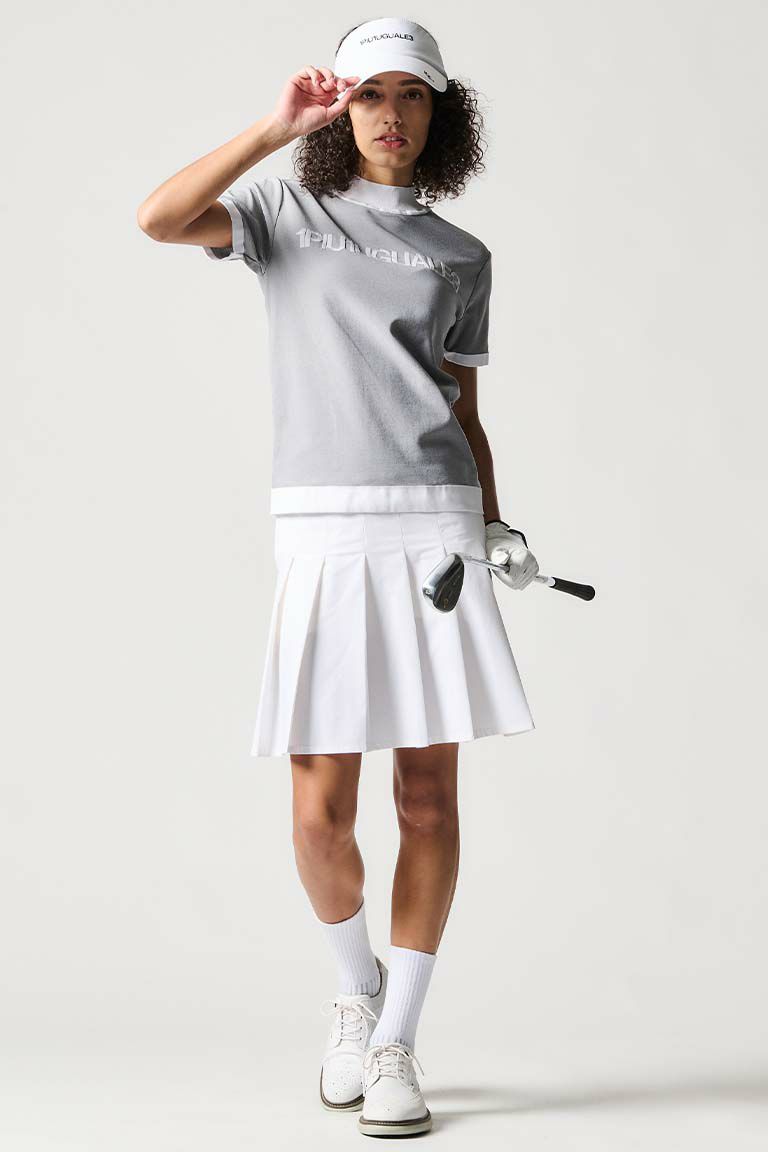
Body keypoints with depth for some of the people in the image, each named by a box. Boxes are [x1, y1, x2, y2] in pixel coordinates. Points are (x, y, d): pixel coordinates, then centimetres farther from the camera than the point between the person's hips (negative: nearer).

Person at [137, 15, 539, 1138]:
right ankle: (356, 985, 26)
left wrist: (498, 532, 3)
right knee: (322, 811, -5)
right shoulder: (288, 213, 12)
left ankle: (394, 1044, 14)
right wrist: (279, 127, -8)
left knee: (429, 795, 0)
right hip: (323, 536, -1)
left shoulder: (461, 257, 17)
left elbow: (466, 416, 17)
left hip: (434, 529, 2)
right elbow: (157, 220, -7)